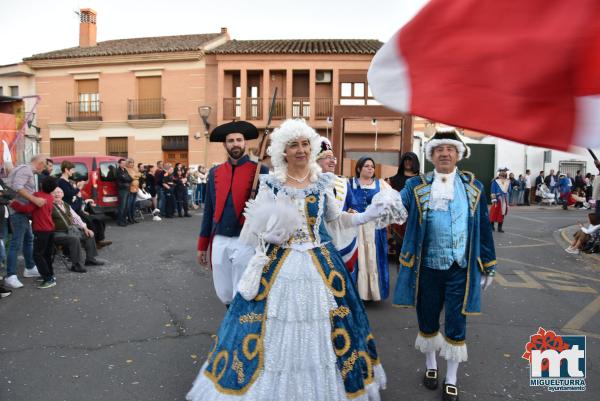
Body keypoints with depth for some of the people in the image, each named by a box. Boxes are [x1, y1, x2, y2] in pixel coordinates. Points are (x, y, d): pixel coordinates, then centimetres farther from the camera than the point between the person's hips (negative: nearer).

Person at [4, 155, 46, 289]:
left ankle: (30, 268, 30)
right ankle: (10, 276, -11)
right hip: (18, 210, -11)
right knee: (16, 243, -11)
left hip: (23, 210, 11)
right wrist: (34, 199, -31)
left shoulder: (29, 171, 18)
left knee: (28, 239, 19)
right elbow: (17, 187, -26)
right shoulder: (25, 169, -12)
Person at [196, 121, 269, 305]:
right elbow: (209, 210, 12)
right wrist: (202, 245, 13)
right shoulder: (214, 172, 9)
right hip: (219, 241, 4)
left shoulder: (260, 171, -4)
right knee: (223, 293, 15)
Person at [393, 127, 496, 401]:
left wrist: (488, 266, 7)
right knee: (427, 321, 16)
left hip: (460, 268, 1)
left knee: (455, 325, 9)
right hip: (427, 267, 0)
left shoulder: (473, 187, 3)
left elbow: (484, 228, 6)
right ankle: (430, 366, 40)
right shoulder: (416, 186, -1)